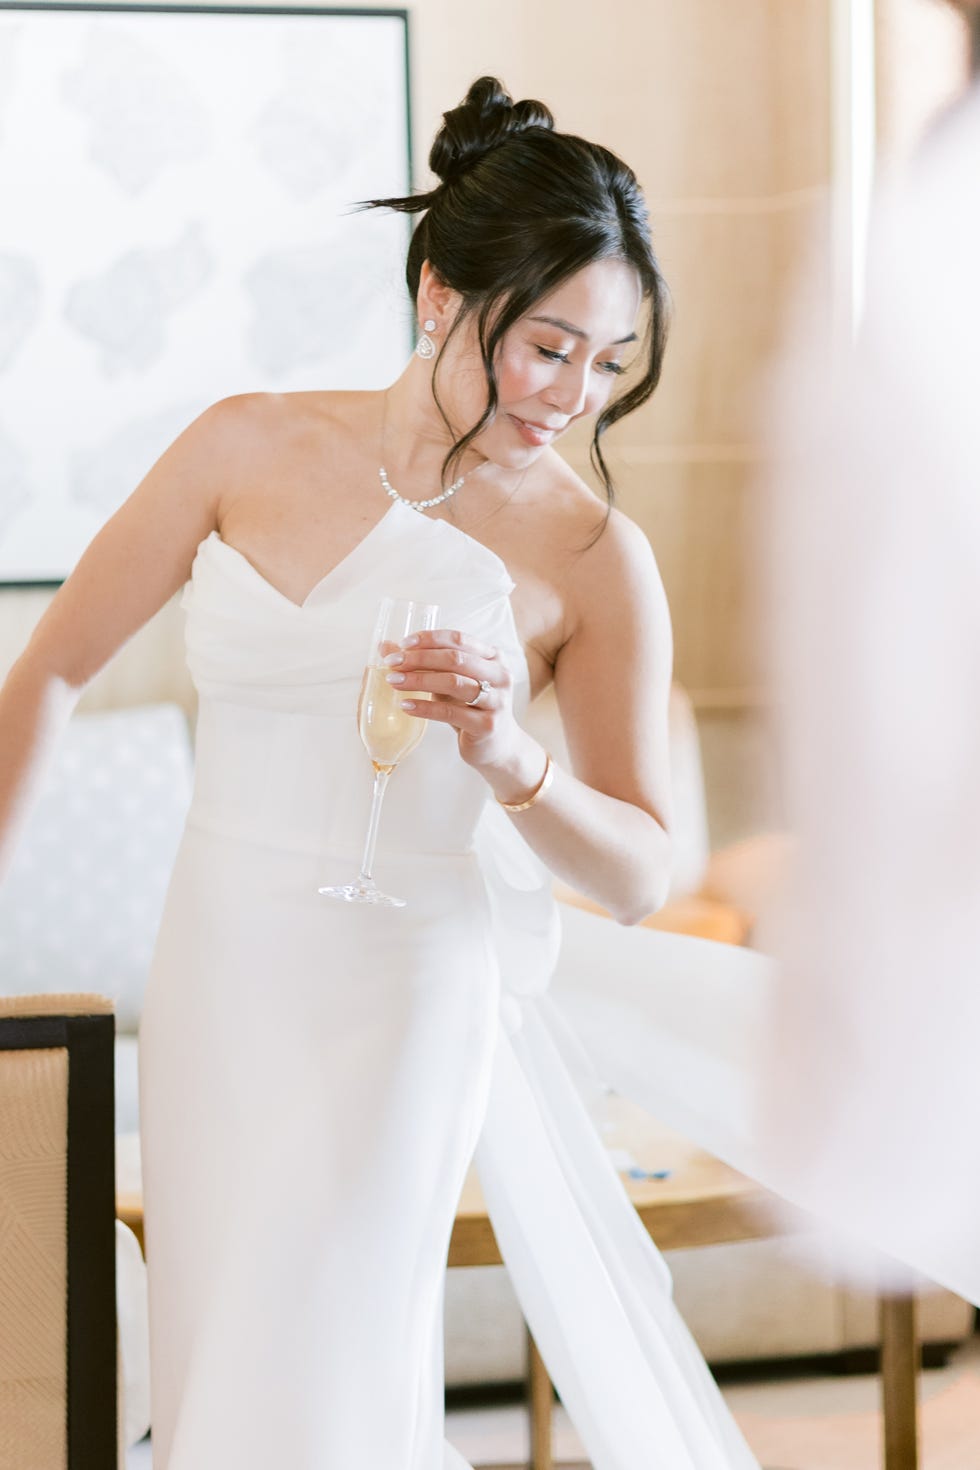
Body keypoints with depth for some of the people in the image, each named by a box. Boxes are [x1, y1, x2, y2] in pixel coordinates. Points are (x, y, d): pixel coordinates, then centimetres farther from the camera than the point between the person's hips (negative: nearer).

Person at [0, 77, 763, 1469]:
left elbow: (640, 877, -3)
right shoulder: (253, 445, -2)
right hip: (216, 978, 3)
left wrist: (506, 756, -21)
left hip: (407, 999, -3)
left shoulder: (594, 558, -6)